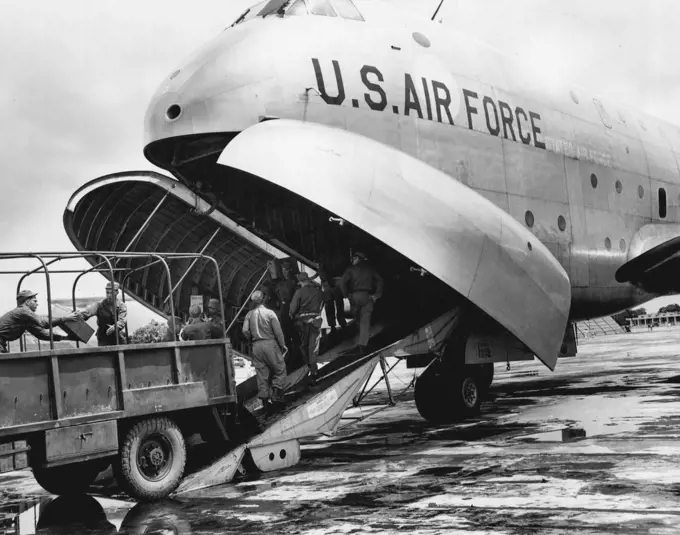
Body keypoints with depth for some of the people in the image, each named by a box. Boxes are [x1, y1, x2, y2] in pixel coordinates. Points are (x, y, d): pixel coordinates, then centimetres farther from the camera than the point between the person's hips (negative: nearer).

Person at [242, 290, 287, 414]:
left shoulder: (249, 315, 1)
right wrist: (283, 345, 4)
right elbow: (278, 331, -8)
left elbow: (245, 331, -6)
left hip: (256, 346, 4)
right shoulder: (270, 313, -9)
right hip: (270, 343, -4)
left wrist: (252, 339, 12)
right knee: (279, 369, 11)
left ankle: (265, 402, 9)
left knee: (262, 375, 8)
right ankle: (276, 396, 0)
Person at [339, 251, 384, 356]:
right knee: (365, 321, -3)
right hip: (367, 296, 1)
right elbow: (379, 280, 2)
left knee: (357, 320, 17)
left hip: (354, 296, -1)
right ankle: (363, 345, -14)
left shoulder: (351, 269, 3)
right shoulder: (370, 268, 9)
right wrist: (377, 295, 2)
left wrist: (346, 294, 1)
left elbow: (342, 281, -9)